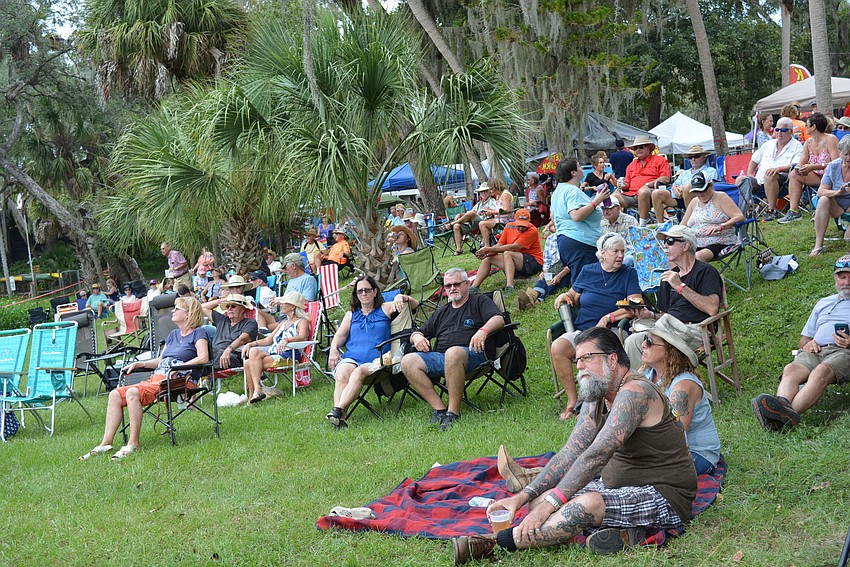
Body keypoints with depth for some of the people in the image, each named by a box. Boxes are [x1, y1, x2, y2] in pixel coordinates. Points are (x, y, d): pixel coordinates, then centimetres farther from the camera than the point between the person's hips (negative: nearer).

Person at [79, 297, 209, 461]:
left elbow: (203, 358, -14)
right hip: (156, 378, 9)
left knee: (133, 392, -30)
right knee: (115, 395, -9)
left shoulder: (198, 333, 2)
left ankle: (133, 443, -27)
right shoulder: (173, 334, 26)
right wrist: (139, 364, 14)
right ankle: (106, 443, -13)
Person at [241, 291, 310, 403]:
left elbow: (302, 336, -20)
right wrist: (250, 344, 12)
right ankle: (251, 396, -23)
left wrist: (286, 340, -39)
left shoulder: (302, 322, 2)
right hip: (272, 353, 8)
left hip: (288, 356, -8)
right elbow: (268, 340, 27)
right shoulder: (284, 321, 28)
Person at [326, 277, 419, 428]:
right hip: (350, 357, 2)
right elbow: (340, 335, 20)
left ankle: (338, 410, -48)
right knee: (341, 375, -33)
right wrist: (333, 349, 1)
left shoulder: (385, 309, 20)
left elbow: (414, 305, 16)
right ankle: (339, 419, -50)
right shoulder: (351, 314, 30)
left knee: (359, 372, -36)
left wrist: (401, 297, -3)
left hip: (375, 359, -2)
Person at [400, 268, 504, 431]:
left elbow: (499, 319, 0)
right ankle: (439, 408, -26)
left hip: (473, 354, -5)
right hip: (440, 356, 6)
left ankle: (453, 412, -37)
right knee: (408, 361, -21)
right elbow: (418, 333, 35)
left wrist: (483, 331, -21)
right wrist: (417, 337, 9)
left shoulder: (480, 301, 19)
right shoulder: (442, 312, 34)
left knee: (453, 353, -41)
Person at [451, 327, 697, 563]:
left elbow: (596, 455, -29)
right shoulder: (596, 399, 10)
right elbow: (570, 454, 2)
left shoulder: (634, 393, -20)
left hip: (663, 496, -10)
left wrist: (550, 503, -32)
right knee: (539, 500, -3)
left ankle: (492, 543, -35)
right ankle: (619, 529, -18)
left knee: (589, 503, -36)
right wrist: (523, 497, -9)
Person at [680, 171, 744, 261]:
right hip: (696, 244, 5)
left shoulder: (721, 198, 3)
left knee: (700, 256, -38)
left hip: (719, 243, -5)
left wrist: (720, 227, -24)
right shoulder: (694, 202, 20)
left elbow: (740, 217, -8)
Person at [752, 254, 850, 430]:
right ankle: (783, 404, -61)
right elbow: (804, 339, 32)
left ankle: (790, 412, -62)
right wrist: (807, 343, 7)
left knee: (821, 371, -39)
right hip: (816, 350, 4)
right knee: (791, 369, -31)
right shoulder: (823, 303, 35)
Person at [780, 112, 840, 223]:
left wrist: (813, 167, -32)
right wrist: (799, 168, -20)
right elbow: (801, 163, 7)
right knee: (794, 174, -9)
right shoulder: (808, 143, 8)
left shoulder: (830, 140, -15)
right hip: (817, 177, 7)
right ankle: (793, 210, -16)